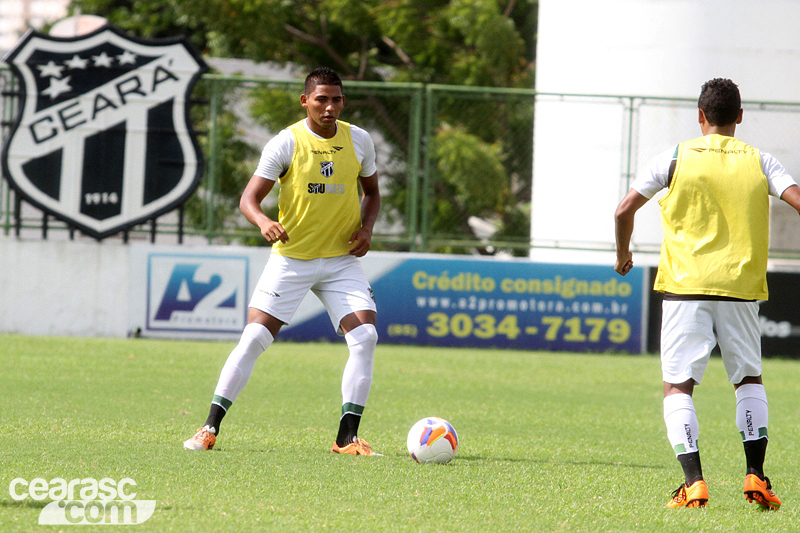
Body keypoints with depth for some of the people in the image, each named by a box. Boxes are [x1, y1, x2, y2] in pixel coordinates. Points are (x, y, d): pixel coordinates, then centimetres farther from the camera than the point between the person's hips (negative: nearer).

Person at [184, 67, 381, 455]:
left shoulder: (358, 141, 1)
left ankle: (347, 437, -7)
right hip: (291, 258, -2)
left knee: (365, 336, -14)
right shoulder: (285, 143, -9)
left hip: (341, 260, 2)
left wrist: (366, 228, -2)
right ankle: (211, 427, 1)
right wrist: (264, 222, -35)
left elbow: (371, 191, 18)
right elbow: (249, 199, -13)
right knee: (254, 338, -8)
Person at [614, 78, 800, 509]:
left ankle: (693, 482, -15)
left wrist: (623, 255, 17)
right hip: (741, 288, 2)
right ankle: (755, 476, 8)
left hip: (686, 287, -2)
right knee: (748, 378, 19)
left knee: (677, 385, 0)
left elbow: (625, 209, 1)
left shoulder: (677, 158, 3)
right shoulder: (758, 162, 7)